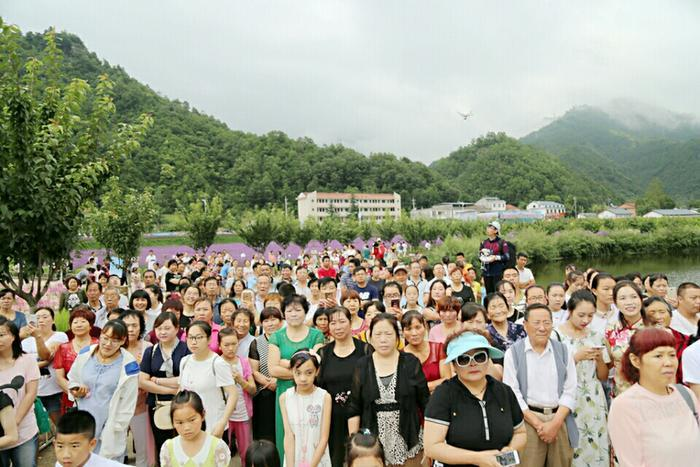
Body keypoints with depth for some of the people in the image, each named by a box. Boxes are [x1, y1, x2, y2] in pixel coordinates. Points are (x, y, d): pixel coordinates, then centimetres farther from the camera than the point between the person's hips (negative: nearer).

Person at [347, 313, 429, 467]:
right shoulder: (362, 365, -3)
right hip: (373, 442, 1)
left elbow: (425, 402, -1)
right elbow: (354, 408, 1)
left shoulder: (411, 363, -5)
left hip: (408, 440, 0)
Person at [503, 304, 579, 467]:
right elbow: (512, 392, -6)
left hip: (560, 419, 2)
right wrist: (538, 424, -11)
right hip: (528, 420, -2)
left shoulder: (563, 351, 6)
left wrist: (555, 423, -9)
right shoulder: (513, 352, -2)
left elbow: (570, 390, 2)